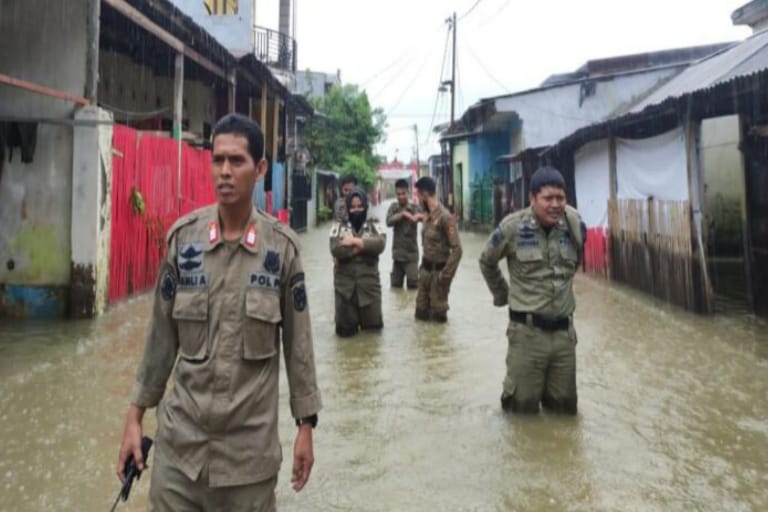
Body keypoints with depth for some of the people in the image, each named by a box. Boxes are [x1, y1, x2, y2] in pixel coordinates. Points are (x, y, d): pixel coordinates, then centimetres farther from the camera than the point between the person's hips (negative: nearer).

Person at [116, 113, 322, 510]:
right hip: (180, 434, 1)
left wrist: (306, 424, 1)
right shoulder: (182, 236, -3)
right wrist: (136, 415, 5)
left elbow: (297, 340, -1)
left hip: (251, 440, -1)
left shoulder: (282, 246, -7)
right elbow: (161, 334, 3)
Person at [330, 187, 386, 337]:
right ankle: (351, 323, 40)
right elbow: (336, 249, -15)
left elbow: (380, 243, -16)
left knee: (373, 324, 8)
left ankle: (366, 319, 41)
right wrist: (365, 246, -11)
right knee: (345, 329, 6)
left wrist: (356, 241, -19)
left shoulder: (374, 226, 4)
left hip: (368, 282, 1)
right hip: (345, 282, 0)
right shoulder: (339, 226, 2)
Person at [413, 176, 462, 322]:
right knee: (421, 312, 13)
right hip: (425, 268, 7)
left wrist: (445, 274, -20)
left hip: (438, 270, -7)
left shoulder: (445, 217, -20)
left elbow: (456, 249, -21)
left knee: (438, 314, 4)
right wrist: (423, 264, 12)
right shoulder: (427, 214, 5)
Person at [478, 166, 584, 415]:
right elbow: (486, 262, 7)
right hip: (527, 331, -3)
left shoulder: (575, 224, -3)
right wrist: (502, 295, 13)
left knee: (565, 406, 16)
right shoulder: (512, 226, -12)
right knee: (523, 406, 8)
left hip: (564, 329, 4)